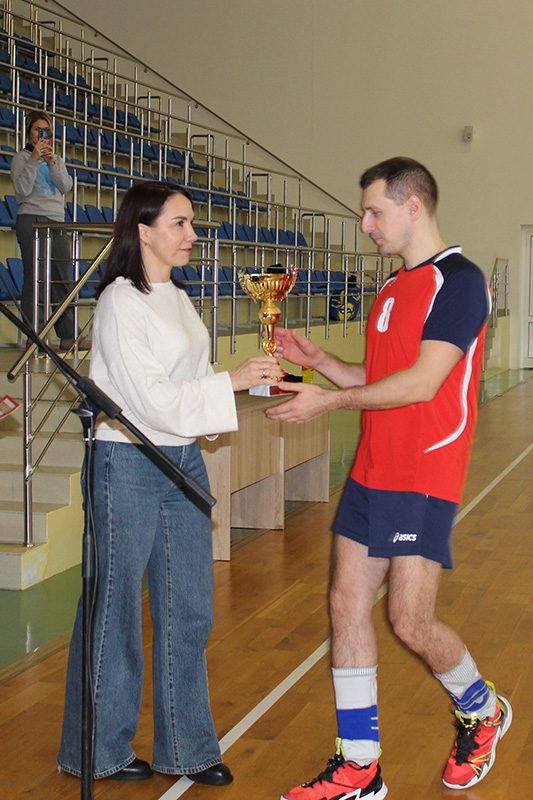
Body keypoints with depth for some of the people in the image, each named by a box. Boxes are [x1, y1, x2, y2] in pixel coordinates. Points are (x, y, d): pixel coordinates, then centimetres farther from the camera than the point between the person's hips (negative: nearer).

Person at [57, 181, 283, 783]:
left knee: (186, 611, 11)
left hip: (184, 462, 8)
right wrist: (232, 380, -18)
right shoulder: (120, 303, -13)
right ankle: (96, 751, 20)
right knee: (116, 609, 4)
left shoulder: (177, 300, 12)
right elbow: (150, 400, -19)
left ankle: (185, 748, 23)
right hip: (128, 466, -8)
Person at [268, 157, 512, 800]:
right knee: (346, 604, 4)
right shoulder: (393, 289, 16)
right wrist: (317, 359, 8)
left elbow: (421, 383, -19)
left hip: (423, 481, -8)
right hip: (371, 474, 8)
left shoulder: (458, 281, -11)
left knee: (410, 621, -7)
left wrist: (327, 401, -15)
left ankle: (481, 712, 24)